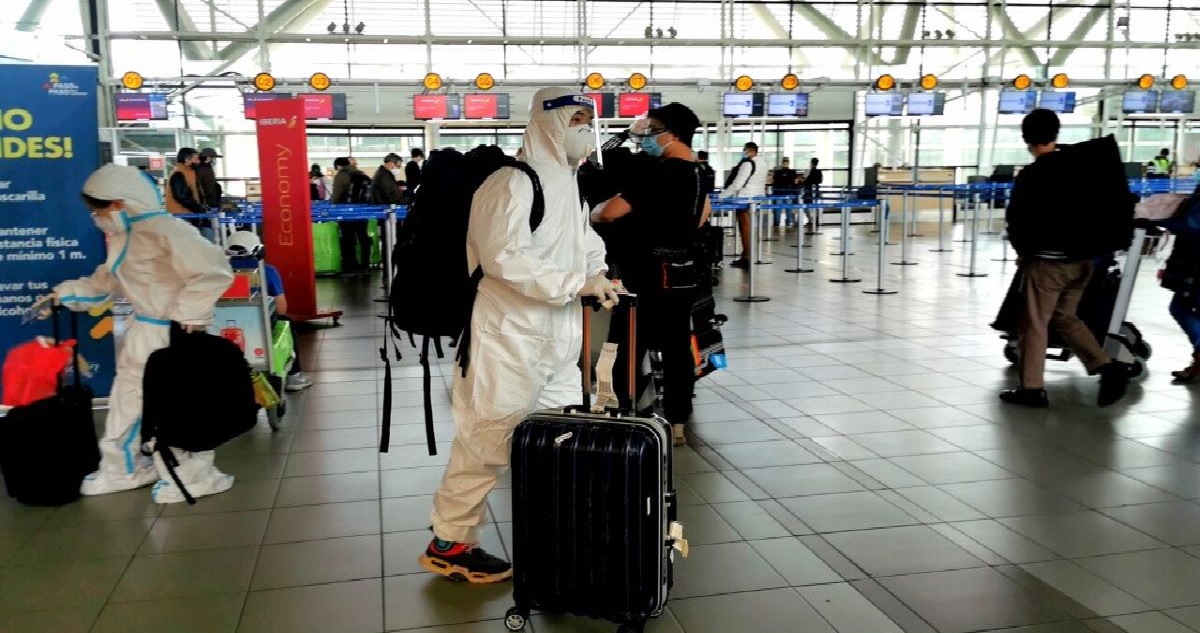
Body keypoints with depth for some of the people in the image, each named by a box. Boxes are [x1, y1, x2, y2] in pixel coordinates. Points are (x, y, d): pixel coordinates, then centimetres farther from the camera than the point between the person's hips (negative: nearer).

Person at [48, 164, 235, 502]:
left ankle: (194, 475, 17)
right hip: (143, 331, 10)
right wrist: (62, 295, 18)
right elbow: (104, 281, 24)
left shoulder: (165, 231, -22)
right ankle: (122, 468, 32)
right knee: (129, 397, 18)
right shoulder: (123, 238, 10)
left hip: (171, 333, -9)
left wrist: (186, 315, -24)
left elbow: (214, 271, -29)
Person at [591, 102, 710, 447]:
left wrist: (592, 214, -2)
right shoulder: (696, 172, 10)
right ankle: (677, 424, 17)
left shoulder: (660, 174, -18)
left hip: (650, 276, -9)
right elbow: (705, 210, 30)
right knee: (677, 348, 11)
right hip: (683, 273, 9)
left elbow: (611, 212, -22)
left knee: (626, 352, -3)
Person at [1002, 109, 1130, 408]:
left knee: (1034, 324, 2)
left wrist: (1023, 252, 5)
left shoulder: (1030, 175, -13)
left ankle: (1032, 388, 6)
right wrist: (1097, 249, 20)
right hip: (1083, 258, 7)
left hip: (1047, 260, -7)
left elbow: (1016, 220, -11)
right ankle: (1107, 366, 6)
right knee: (1065, 316, 19)